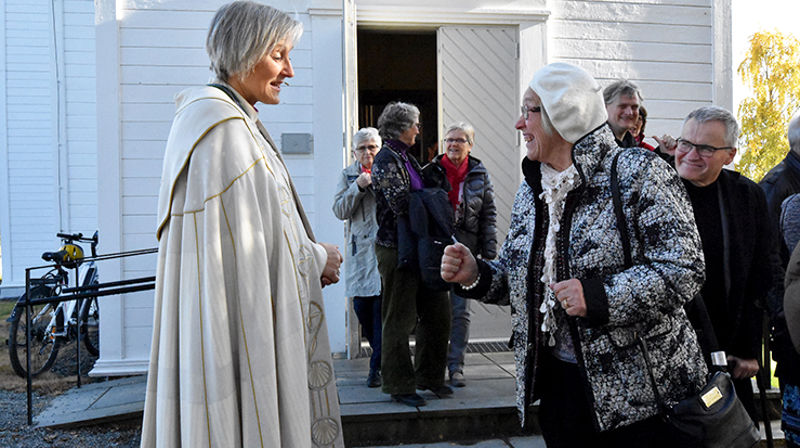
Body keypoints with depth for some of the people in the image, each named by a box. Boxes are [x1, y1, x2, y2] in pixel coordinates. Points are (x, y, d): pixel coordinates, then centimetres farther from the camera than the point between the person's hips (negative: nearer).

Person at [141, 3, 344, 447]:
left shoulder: (238, 122, 15)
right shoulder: (222, 127, -17)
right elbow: (240, 244, -20)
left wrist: (310, 256, 11)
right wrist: (316, 260, -7)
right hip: (237, 323, -10)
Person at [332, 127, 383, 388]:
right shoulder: (348, 176, 12)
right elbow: (340, 211, 1)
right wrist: (358, 187, -10)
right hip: (360, 248, 3)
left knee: (381, 304, -7)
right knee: (361, 305, 5)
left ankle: (377, 366, 1)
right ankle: (382, 355, 28)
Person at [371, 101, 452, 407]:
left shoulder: (406, 158, 16)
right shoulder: (387, 159, -12)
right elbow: (402, 206, -19)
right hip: (396, 249, -9)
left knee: (437, 312, 12)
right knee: (399, 320, 1)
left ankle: (429, 376, 26)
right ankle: (399, 386, 14)